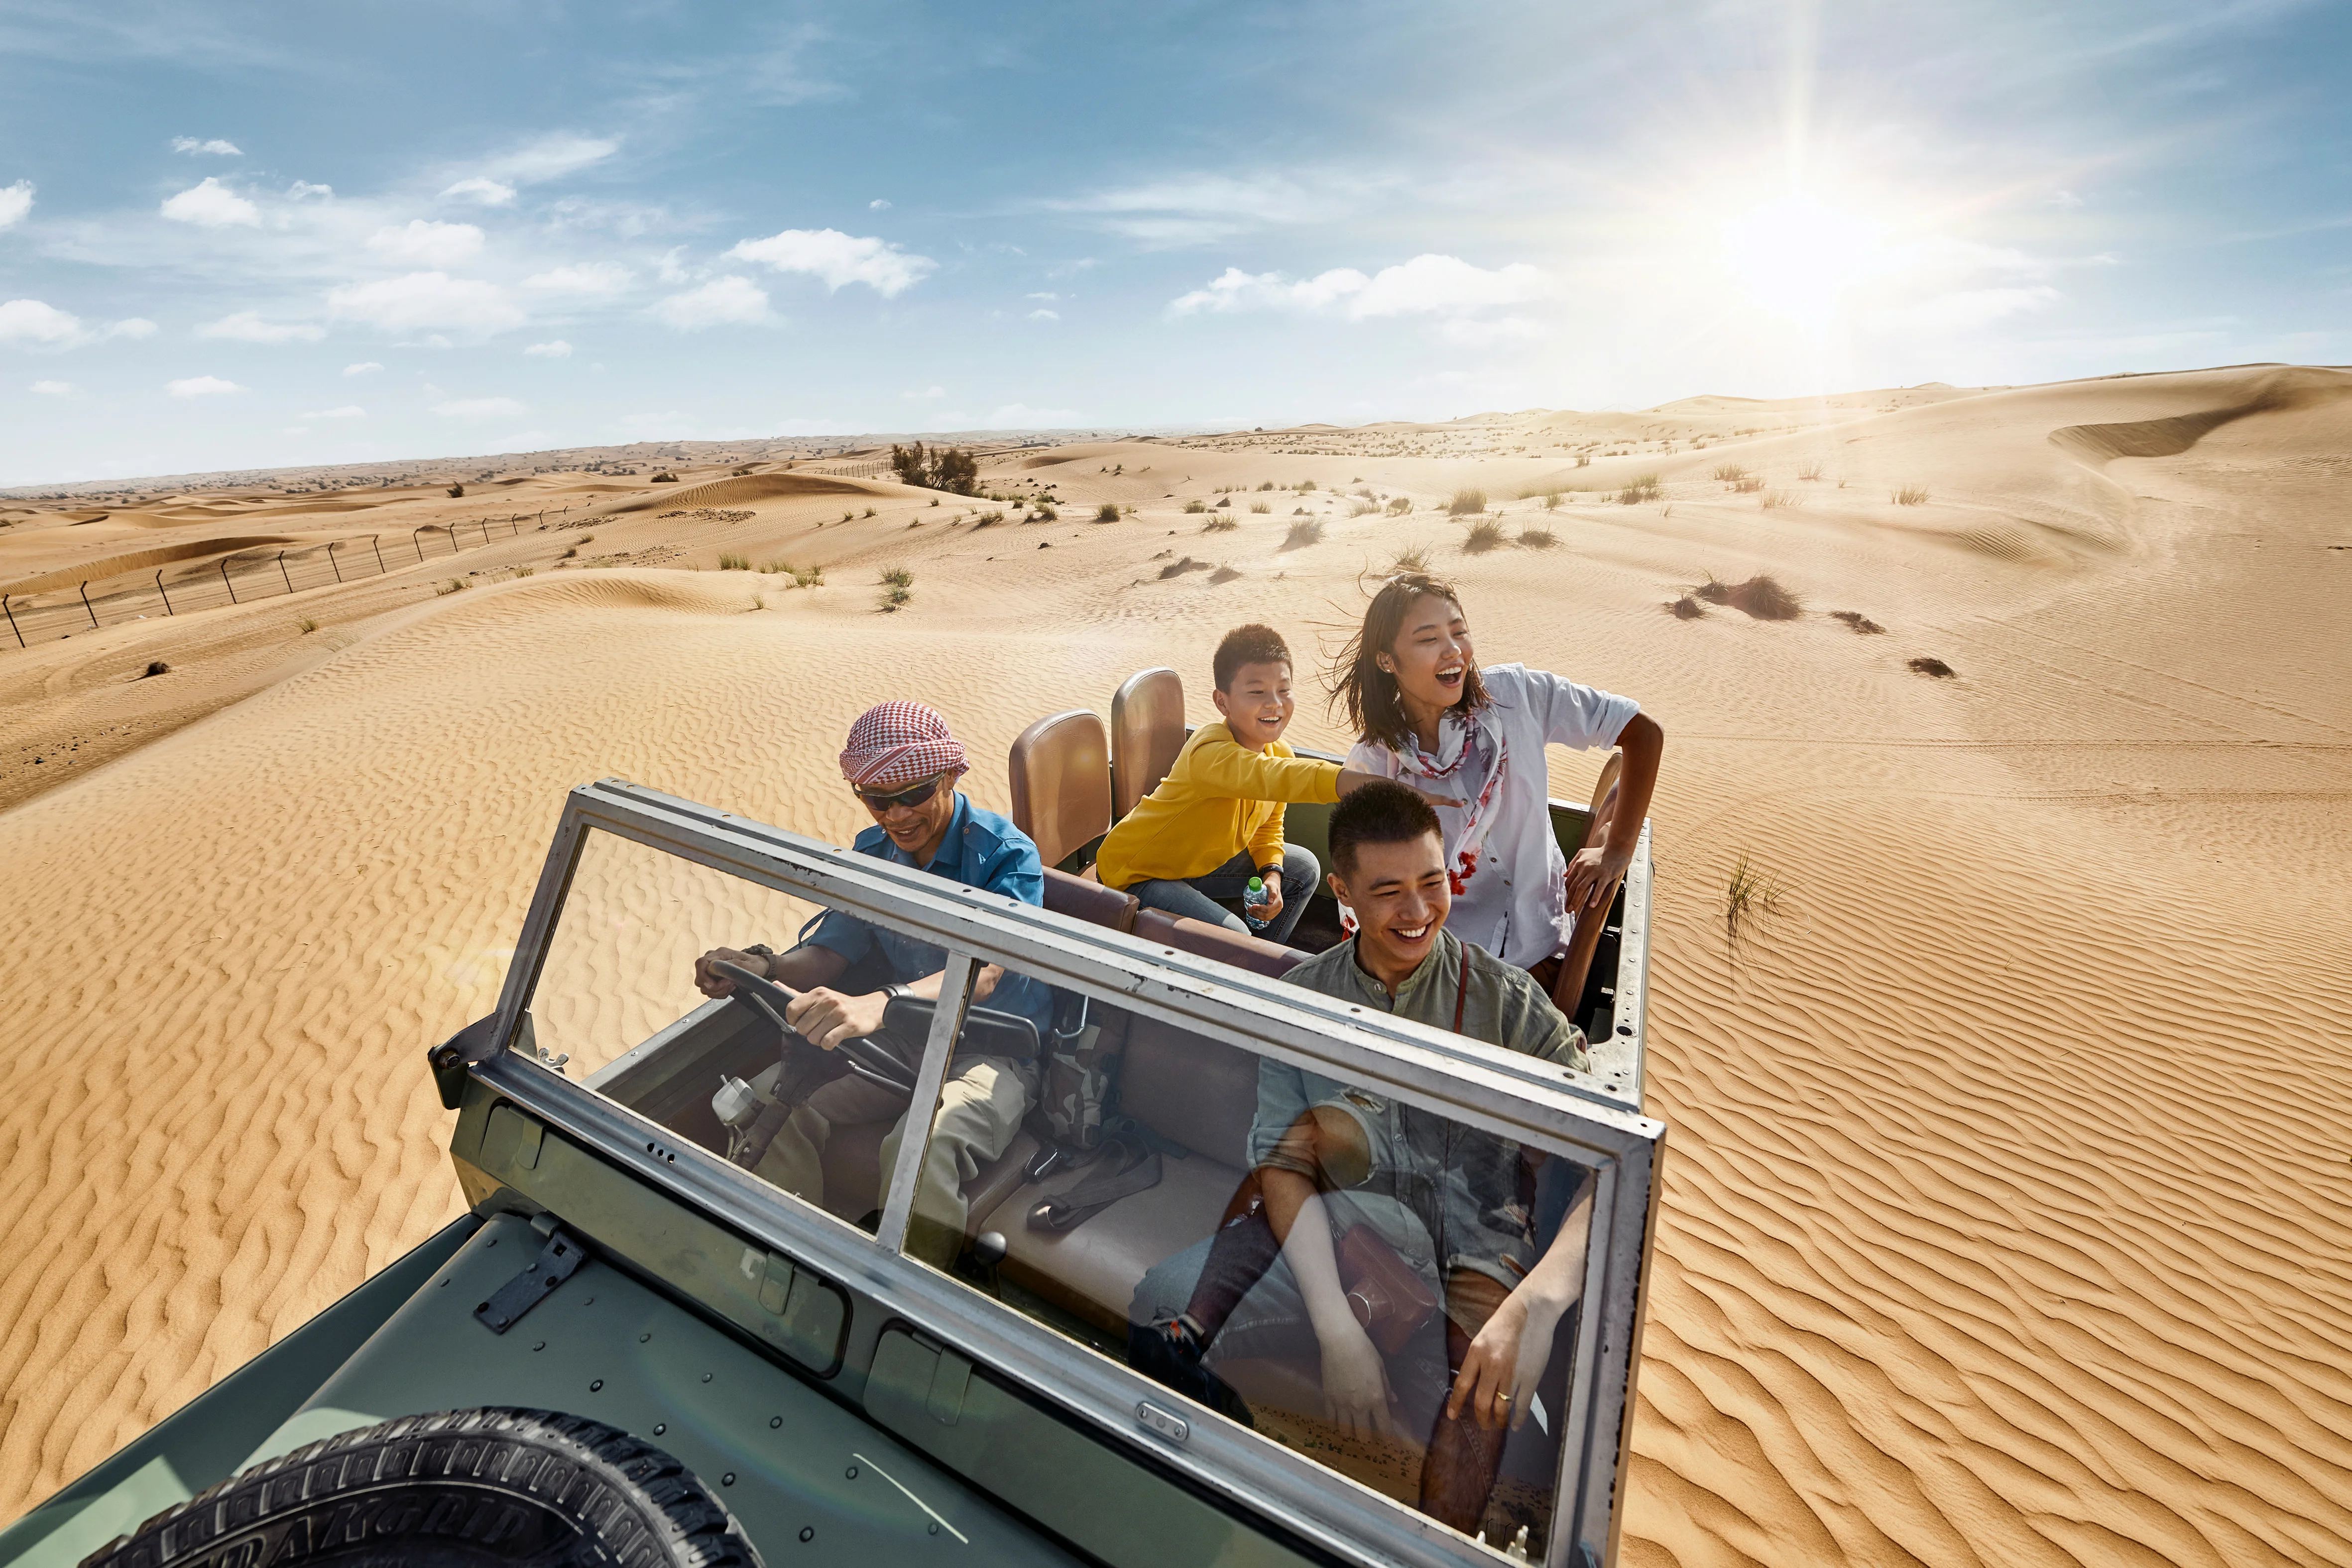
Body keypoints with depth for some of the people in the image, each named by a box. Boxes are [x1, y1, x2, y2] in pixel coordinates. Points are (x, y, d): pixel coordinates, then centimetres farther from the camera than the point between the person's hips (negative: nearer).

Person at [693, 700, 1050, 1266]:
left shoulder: (1006, 853, -19)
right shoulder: (872, 853, 2)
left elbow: (981, 974, -34)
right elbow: (827, 954, -1)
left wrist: (880, 1004, -53)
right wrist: (764, 966, -24)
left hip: (996, 1051, -6)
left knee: (923, 1143, -31)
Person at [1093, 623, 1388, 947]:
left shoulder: (1280, 753, -7)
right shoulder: (1209, 752, -36)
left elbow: (1268, 827, 7)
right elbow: (1268, 777, -57)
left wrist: (1272, 873, -14)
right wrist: (1366, 783, -69)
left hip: (1200, 861, 9)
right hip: (1136, 874, -8)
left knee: (1303, 869, 9)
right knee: (1231, 935, -28)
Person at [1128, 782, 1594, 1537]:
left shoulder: (1507, 1000, -8)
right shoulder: (1303, 998, -4)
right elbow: (1281, 1161, -12)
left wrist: (1536, 1305, -34)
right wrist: (1337, 1327, -25)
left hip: (1472, 1251, -1)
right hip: (1346, 1237, 1)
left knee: (1481, 1400, -31)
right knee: (1323, 1127, -29)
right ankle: (1184, 1340, -18)